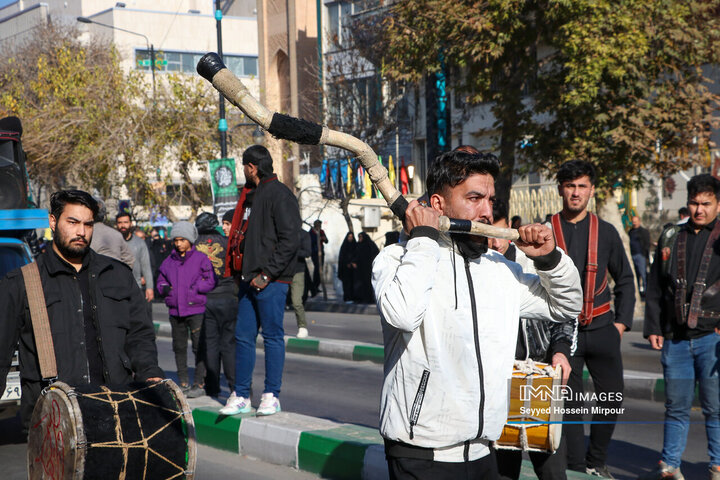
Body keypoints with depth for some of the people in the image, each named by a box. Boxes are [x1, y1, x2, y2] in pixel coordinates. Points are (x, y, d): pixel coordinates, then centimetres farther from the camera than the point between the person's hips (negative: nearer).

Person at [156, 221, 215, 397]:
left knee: (199, 347, -5)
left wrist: (193, 287, -15)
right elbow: (161, 280, 19)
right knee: (179, 348, 10)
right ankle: (183, 383, 19)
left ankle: (199, 384, 1)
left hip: (196, 310, -5)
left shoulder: (201, 258, -2)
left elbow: (210, 282, -6)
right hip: (175, 310, 5)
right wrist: (164, 288, -1)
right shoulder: (169, 261, 12)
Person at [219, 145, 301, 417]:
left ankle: (272, 396, 7)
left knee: (272, 336, -1)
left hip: (270, 281, -9)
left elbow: (289, 240, -16)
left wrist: (267, 274, -18)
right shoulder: (252, 195, 18)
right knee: (243, 336, 9)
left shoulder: (280, 195, -10)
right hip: (250, 279, 9)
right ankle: (241, 397, 15)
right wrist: (242, 272, 12)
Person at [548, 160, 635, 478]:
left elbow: (625, 279, 13)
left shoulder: (606, 232, 6)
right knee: (570, 402, 1)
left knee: (612, 398, 6)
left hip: (602, 329, 3)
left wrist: (622, 321, 5)